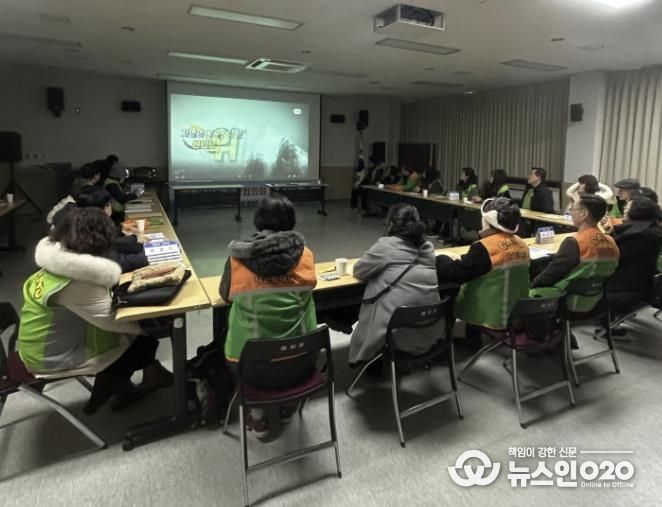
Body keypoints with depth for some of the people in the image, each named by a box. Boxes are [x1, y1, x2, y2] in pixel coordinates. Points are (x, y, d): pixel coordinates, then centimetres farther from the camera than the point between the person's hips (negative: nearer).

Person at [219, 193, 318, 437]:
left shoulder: (238, 257, -8)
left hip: (252, 367, -1)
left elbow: (225, 294, 11)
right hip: (299, 364, 2)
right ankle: (288, 405, 42)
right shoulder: (305, 255, -4)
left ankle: (258, 417, 29)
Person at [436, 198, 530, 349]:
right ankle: (472, 340, 26)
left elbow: (456, 274, -19)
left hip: (492, 315, -7)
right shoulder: (522, 245, 0)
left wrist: (441, 260, 0)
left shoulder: (485, 248, -22)